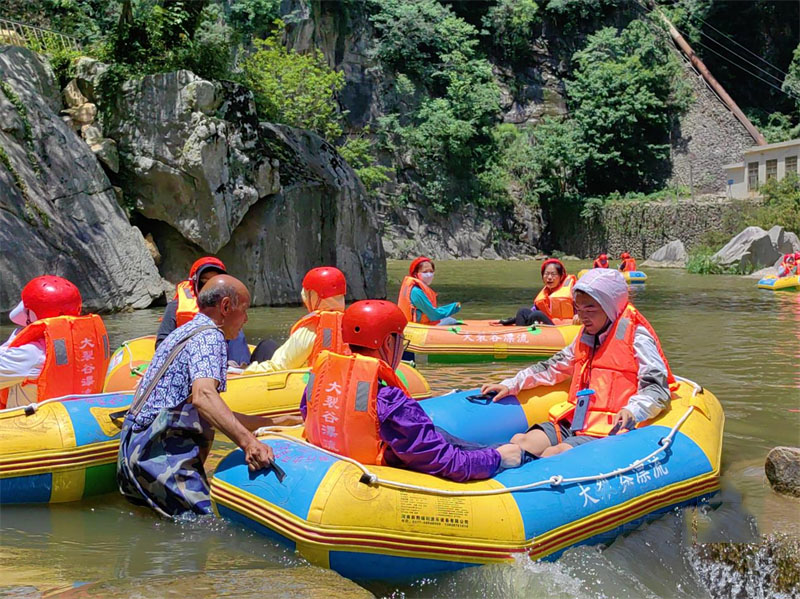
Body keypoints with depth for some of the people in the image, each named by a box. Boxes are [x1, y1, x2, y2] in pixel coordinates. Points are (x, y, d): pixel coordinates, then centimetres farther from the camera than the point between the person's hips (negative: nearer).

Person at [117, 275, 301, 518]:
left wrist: (270, 423, 27)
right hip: (162, 455, -10)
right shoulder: (210, 336, -8)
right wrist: (247, 441, -39)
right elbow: (203, 396, -29)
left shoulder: (186, 332, 24)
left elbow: (210, 414, 27)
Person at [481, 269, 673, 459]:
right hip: (572, 422, 8)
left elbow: (658, 388, -13)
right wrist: (511, 385, 23)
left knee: (554, 454, -31)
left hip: (608, 429, -8)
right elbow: (553, 368, 29)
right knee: (519, 442, -13)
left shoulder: (637, 337, -6)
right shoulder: (585, 336, 18)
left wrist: (631, 412, -33)